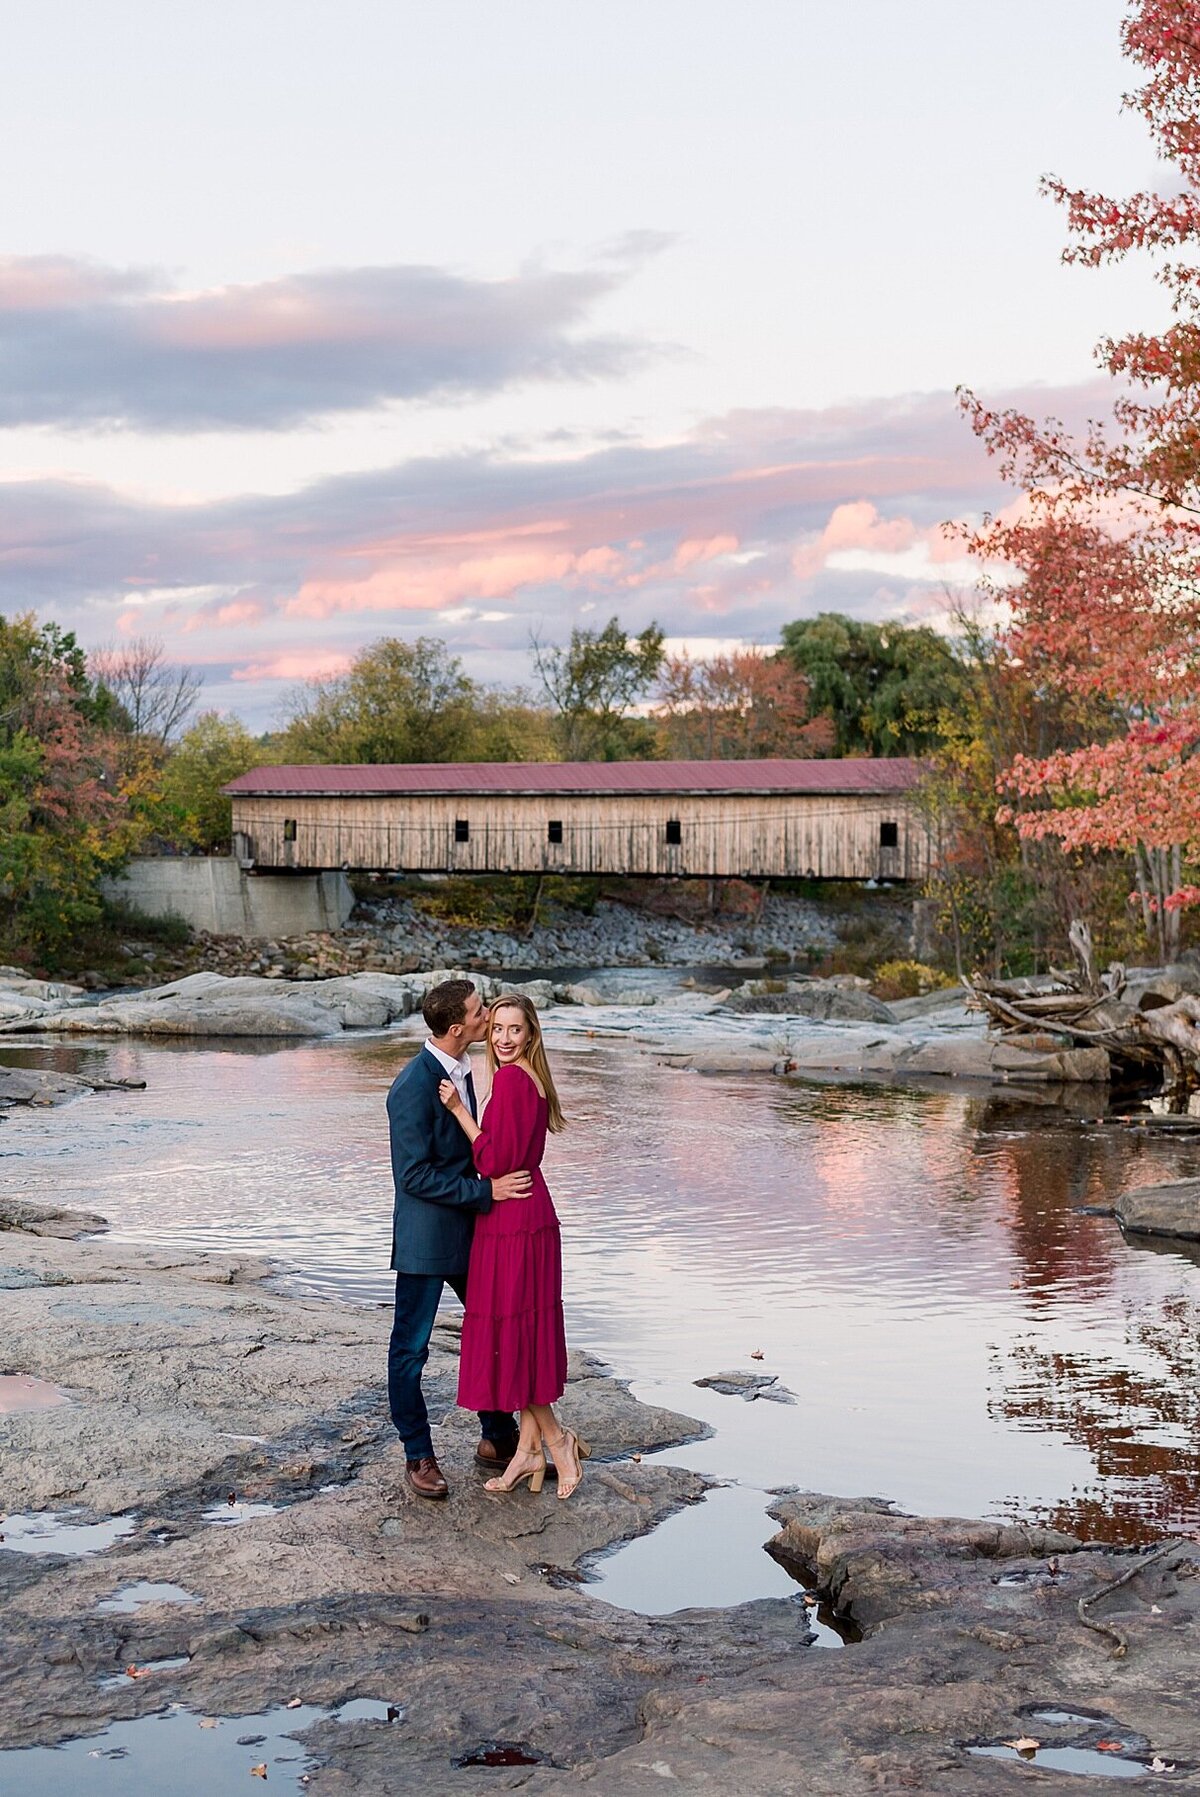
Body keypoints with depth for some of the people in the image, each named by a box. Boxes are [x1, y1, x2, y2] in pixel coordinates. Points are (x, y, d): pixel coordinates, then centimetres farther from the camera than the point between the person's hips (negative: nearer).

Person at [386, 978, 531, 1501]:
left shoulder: (470, 1071, 5)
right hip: (426, 1236, -8)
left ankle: (498, 1439, 28)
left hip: (471, 1229, 8)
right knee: (411, 1349, 5)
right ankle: (418, 1456, 18)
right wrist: (486, 1191, -21)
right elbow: (414, 1175, -22)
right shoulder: (413, 1086, -22)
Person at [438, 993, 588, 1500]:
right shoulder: (531, 1080, 12)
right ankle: (528, 1449, 19)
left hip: (510, 1223, -10)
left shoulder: (509, 1079, -17)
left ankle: (556, 1438, 6)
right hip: (532, 1216, 10)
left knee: (508, 1332, -1)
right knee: (526, 1333, 12)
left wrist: (459, 1110, -15)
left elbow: (496, 1161, -19)